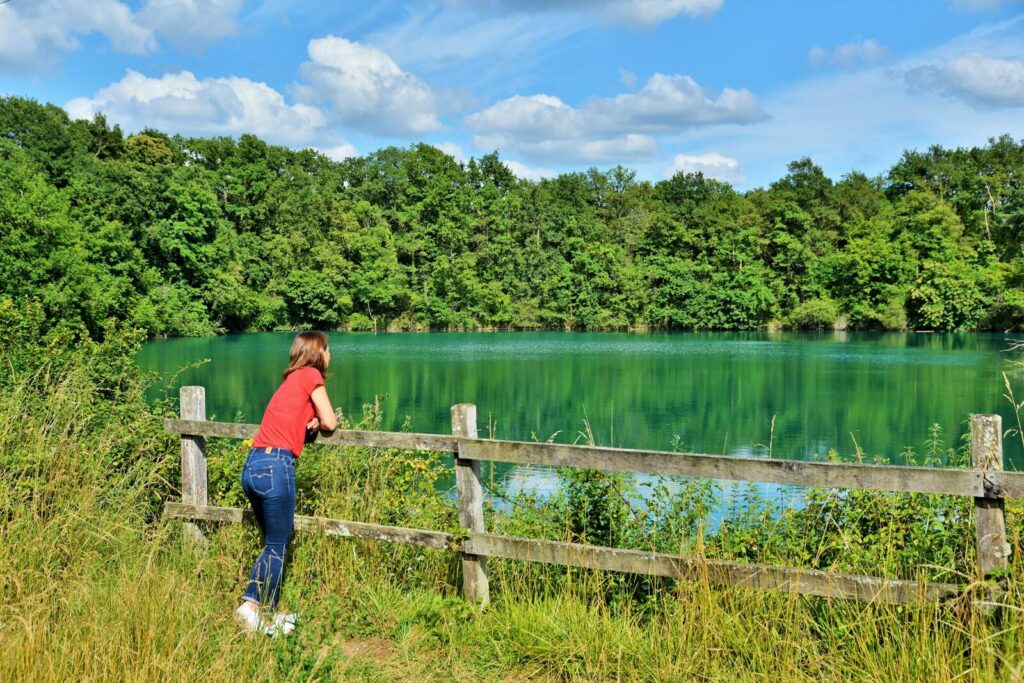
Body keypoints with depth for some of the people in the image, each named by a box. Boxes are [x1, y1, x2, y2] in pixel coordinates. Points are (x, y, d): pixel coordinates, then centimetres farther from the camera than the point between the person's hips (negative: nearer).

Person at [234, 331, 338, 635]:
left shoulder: (292, 380, 26)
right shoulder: (310, 375, 2)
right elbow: (330, 422, 1)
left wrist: (311, 422, 1)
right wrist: (319, 422, 22)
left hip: (252, 464, 8)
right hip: (276, 465, -8)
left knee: (273, 543, 15)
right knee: (277, 546, -2)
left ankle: (268, 611, 15)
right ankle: (250, 606, -11)